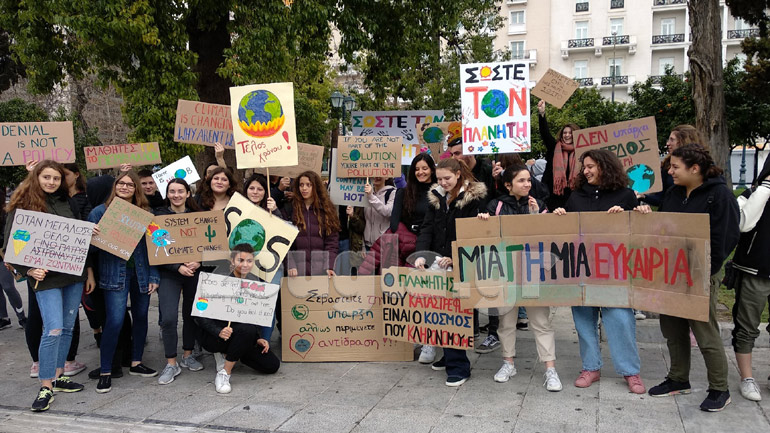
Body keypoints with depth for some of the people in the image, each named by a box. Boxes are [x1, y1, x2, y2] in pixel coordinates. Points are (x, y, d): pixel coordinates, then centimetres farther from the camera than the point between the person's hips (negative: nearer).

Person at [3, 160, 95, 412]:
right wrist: (29, 270, -18)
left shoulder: (67, 203, 11)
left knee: (67, 328, 10)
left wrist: (89, 271, 12)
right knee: (53, 330, -11)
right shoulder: (22, 206, -2)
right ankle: (46, 388, -1)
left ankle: (58, 376, 23)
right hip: (46, 278, -5)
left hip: (74, 273, 5)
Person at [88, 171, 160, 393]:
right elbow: (92, 247, 1)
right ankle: (106, 372, 4)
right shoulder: (100, 211, 1)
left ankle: (136, 363, 29)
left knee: (141, 317, 12)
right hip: (115, 273, -3)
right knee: (115, 321, -10)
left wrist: (154, 276, 3)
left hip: (141, 272, 4)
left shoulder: (145, 212, 7)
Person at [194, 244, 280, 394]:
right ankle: (224, 374, -20)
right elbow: (200, 315, -16)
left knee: (272, 365, -5)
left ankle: (229, 354, 13)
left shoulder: (254, 282, 1)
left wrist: (258, 339, -5)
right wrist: (219, 332, -31)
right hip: (212, 336, -6)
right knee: (247, 329, -36)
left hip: (241, 336, 6)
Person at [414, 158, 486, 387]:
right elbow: (427, 228, 5)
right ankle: (448, 355, 25)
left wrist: (454, 258, -19)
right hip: (438, 263, 6)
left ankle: (458, 365, -1)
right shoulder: (436, 197, 13)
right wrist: (421, 254, -10)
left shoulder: (474, 197, -5)